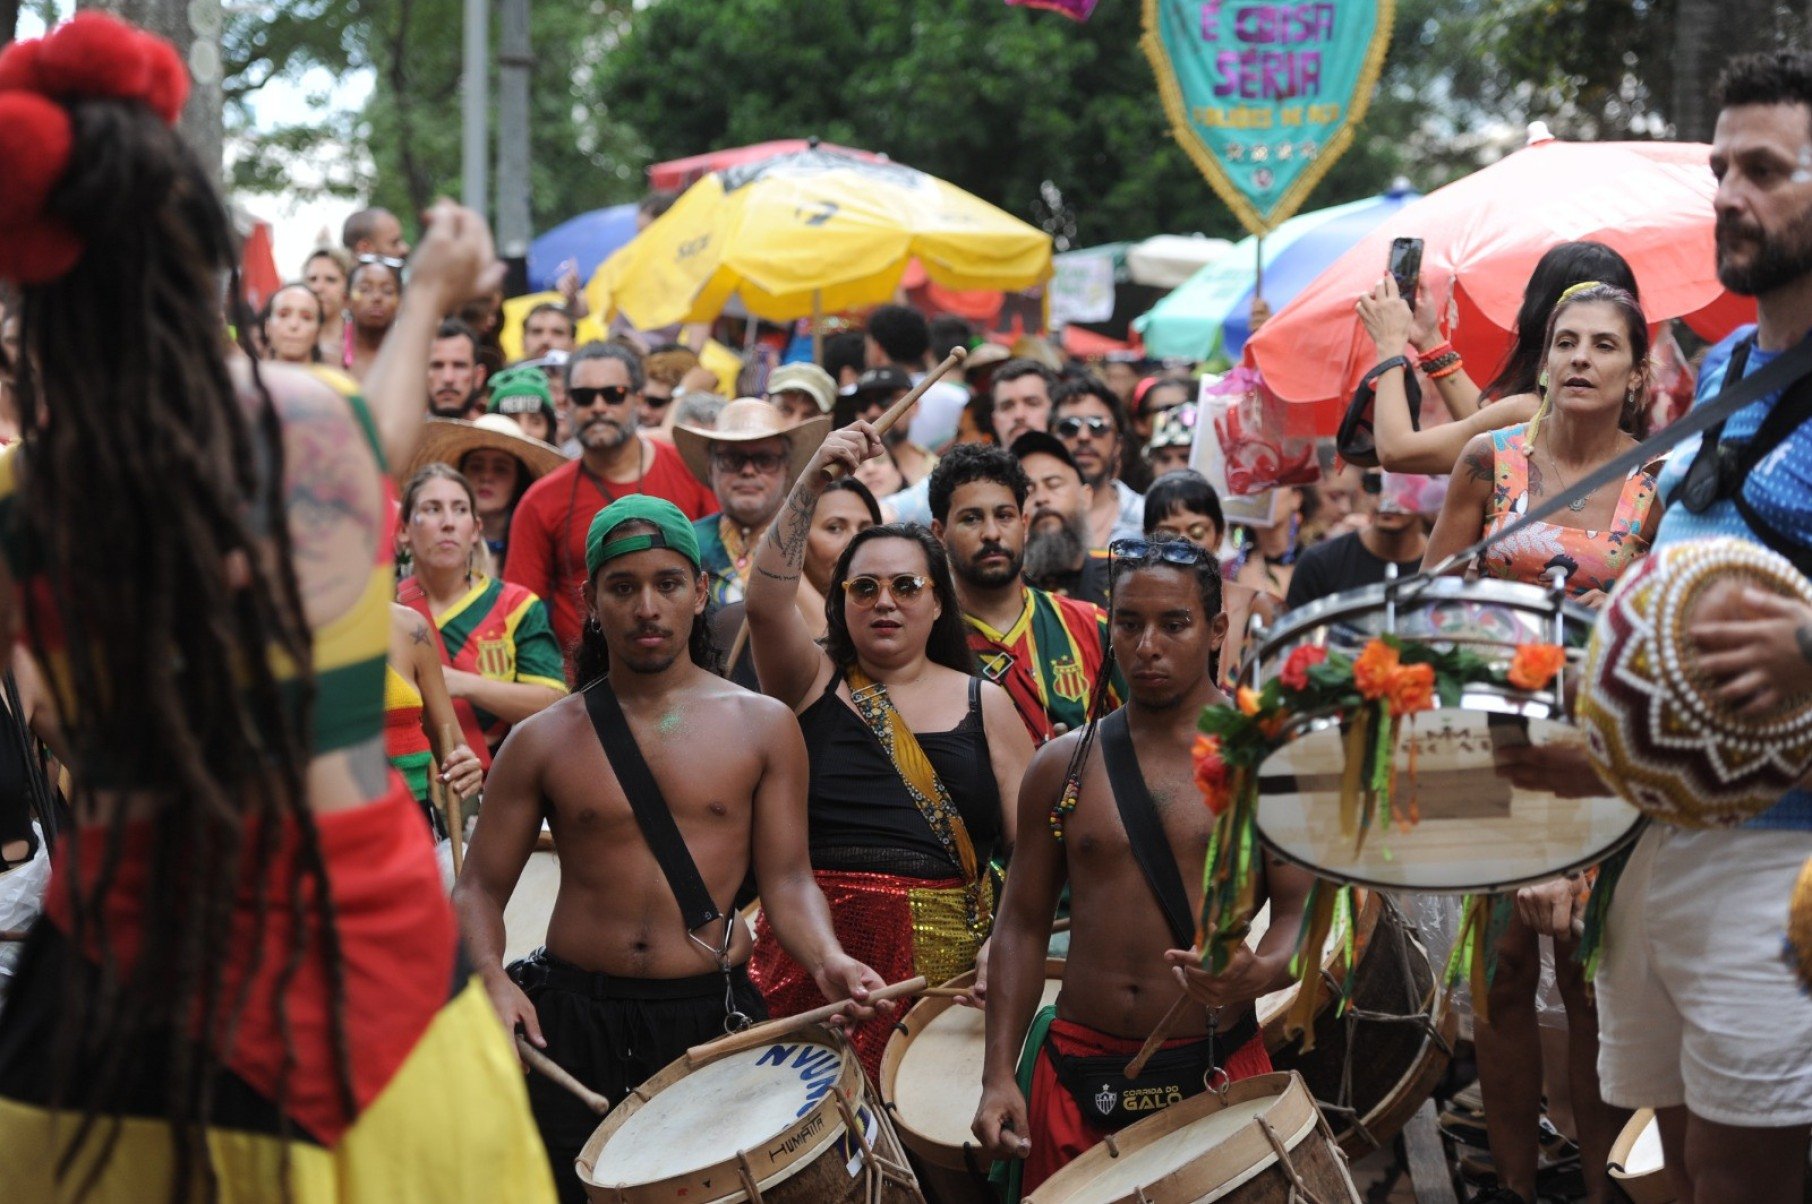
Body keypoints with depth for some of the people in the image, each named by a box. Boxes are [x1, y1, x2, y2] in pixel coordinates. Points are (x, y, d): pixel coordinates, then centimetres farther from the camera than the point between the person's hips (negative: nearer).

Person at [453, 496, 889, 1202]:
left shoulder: (761, 726, 3)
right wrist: (491, 979, -15)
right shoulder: (543, 741, 3)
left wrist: (827, 960, -18)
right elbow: (479, 890, 4)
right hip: (572, 1019, 0)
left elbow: (786, 880, 1)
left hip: (715, 1018, 0)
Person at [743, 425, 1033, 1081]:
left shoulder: (984, 705, 10)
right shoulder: (812, 681, 9)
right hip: (812, 950, -1)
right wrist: (813, 479, -17)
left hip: (945, 952, 1)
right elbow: (765, 601, -11)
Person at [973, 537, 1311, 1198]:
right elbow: (1023, 924, 8)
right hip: (1075, 1069, 2)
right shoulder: (1063, 765, 6)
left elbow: (1304, 914, -5)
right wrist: (998, 1075, 0)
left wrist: (1261, 972, -27)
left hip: (1218, 1067, -2)